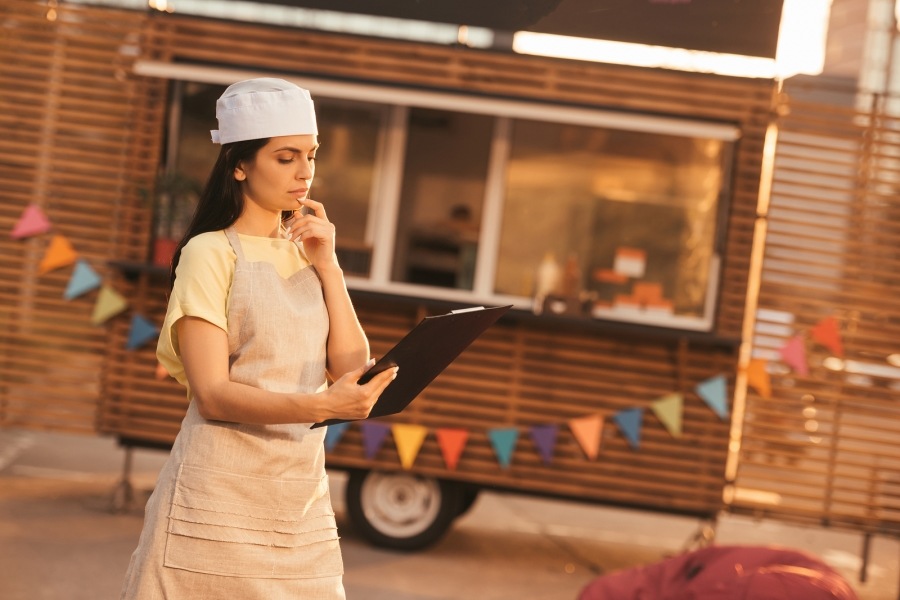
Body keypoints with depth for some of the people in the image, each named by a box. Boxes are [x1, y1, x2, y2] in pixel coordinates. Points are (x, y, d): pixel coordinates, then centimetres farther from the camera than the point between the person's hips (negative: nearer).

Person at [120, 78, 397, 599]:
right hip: (222, 494, -5)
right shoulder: (211, 253, -5)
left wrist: (328, 268, -2)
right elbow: (212, 394, -14)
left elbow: (354, 369, 5)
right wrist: (318, 406, -28)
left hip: (304, 495, 5)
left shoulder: (306, 253, 13)